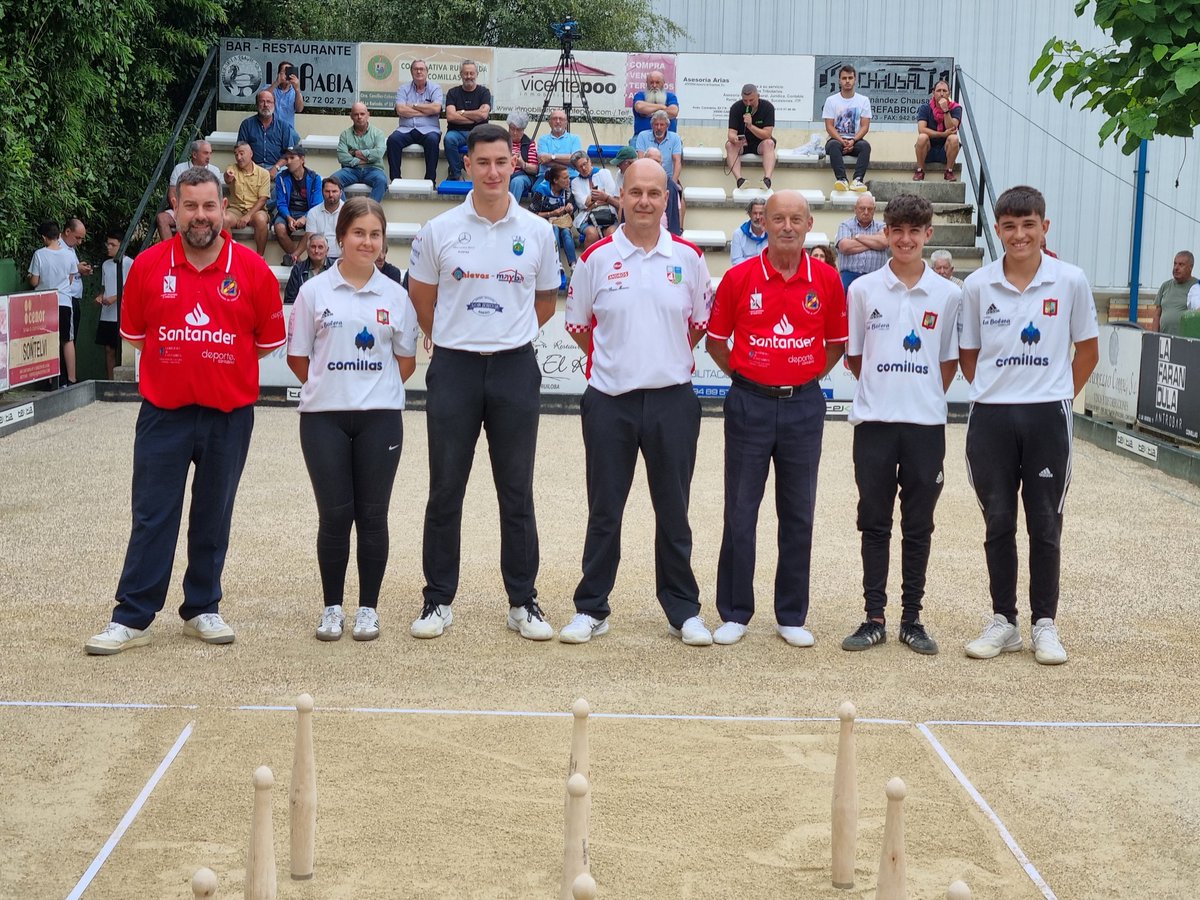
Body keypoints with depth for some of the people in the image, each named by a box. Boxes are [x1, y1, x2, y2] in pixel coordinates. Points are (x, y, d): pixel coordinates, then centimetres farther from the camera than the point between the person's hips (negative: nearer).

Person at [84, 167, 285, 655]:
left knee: (213, 518, 11)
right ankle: (132, 618, 8)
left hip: (229, 414, 0)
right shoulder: (148, 265, -1)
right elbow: (133, 332, 10)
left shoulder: (251, 269, -4)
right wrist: (176, 359, 5)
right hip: (163, 412, 0)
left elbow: (268, 340, 3)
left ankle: (203, 609, 24)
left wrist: (219, 359, 3)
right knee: (151, 518, 2)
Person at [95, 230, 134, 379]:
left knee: (122, 351, -4)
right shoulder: (106, 265, 15)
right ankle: (110, 381, 11)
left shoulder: (129, 263, -4)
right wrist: (100, 297, 3)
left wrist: (114, 298, -18)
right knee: (108, 350, 6)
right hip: (106, 315, 6)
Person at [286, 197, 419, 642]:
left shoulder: (395, 295, 5)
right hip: (324, 419, -1)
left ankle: (368, 608, 13)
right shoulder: (314, 291, 2)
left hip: (380, 417, 1)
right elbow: (297, 356, 6)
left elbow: (406, 360, 11)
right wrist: (332, 388, 5)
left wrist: (374, 389, 5)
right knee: (334, 515, 2)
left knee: (372, 515, 4)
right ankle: (332, 608, 14)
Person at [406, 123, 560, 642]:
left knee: (517, 494, 6)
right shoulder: (439, 230, 1)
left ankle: (523, 603, 15)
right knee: (445, 492, 4)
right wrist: (456, 339, 12)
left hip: (515, 369, 1)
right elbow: (422, 301, 11)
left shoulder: (537, 231, 3)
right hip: (454, 368, 0)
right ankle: (438, 600, 14)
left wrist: (508, 336, 12)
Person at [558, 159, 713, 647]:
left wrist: (668, 357, 9)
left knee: (673, 511, 7)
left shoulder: (688, 258, 2)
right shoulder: (597, 258, 0)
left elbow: (702, 322, 13)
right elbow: (577, 323, 10)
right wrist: (615, 358, 10)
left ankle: (684, 610, 18)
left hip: (672, 399, 0)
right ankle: (591, 609, 17)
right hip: (609, 400, 0)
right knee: (603, 511, 6)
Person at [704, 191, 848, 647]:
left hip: (803, 405, 1)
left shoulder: (827, 280, 0)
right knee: (740, 512, 3)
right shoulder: (739, 277, -4)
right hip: (749, 404, -1)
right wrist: (743, 375, 4)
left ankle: (792, 616, 17)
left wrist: (810, 376, 6)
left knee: (798, 515, 7)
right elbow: (715, 339, 6)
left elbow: (836, 341, 12)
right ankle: (734, 613, 14)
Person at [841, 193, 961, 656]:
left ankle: (912, 618, 15)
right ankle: (874, 617, 12)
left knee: (918, 527, 6)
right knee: (874, 524, 5)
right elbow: (853, 357, 8)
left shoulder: (947, 295, 2)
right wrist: (884, 388, 7)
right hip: (874, 423, 0)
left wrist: (923, 395, 3)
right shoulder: (863, 289, 2)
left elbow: (950, 362, 9)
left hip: (926, 424, 0)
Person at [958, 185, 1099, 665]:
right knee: (998, 522, 7)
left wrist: (1059, 395, 3)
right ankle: (1003, 621, 18)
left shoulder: (1071, 282, -3)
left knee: (1045, 524, 5)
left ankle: (1045, 623, 15)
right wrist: (994, 391, 3)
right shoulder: (977, 285, 0)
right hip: (991, 418, 1)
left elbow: (1088, 350, 6)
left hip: (1048, 417, -1)